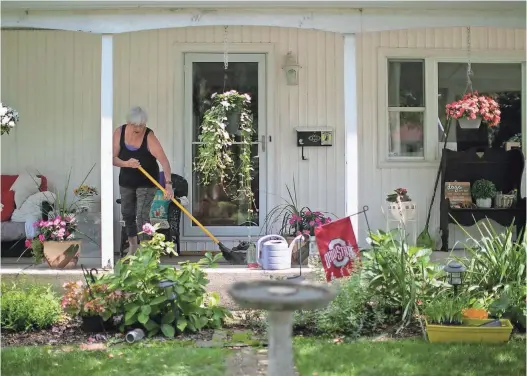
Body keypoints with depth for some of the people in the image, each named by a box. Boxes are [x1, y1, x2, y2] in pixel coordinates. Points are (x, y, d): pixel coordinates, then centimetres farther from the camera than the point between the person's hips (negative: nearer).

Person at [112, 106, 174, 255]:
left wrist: (168, 183, -46)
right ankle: (133, 246, 31)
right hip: (126, 180, 5)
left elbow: (164, 161, -34)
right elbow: (113, 158, -12)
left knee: (142, 215, -12)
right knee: (127, 213, 14)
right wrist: (127, 163, -33)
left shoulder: (149, 137, -26)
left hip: (146, 182, -5)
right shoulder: (119, 132, -14)